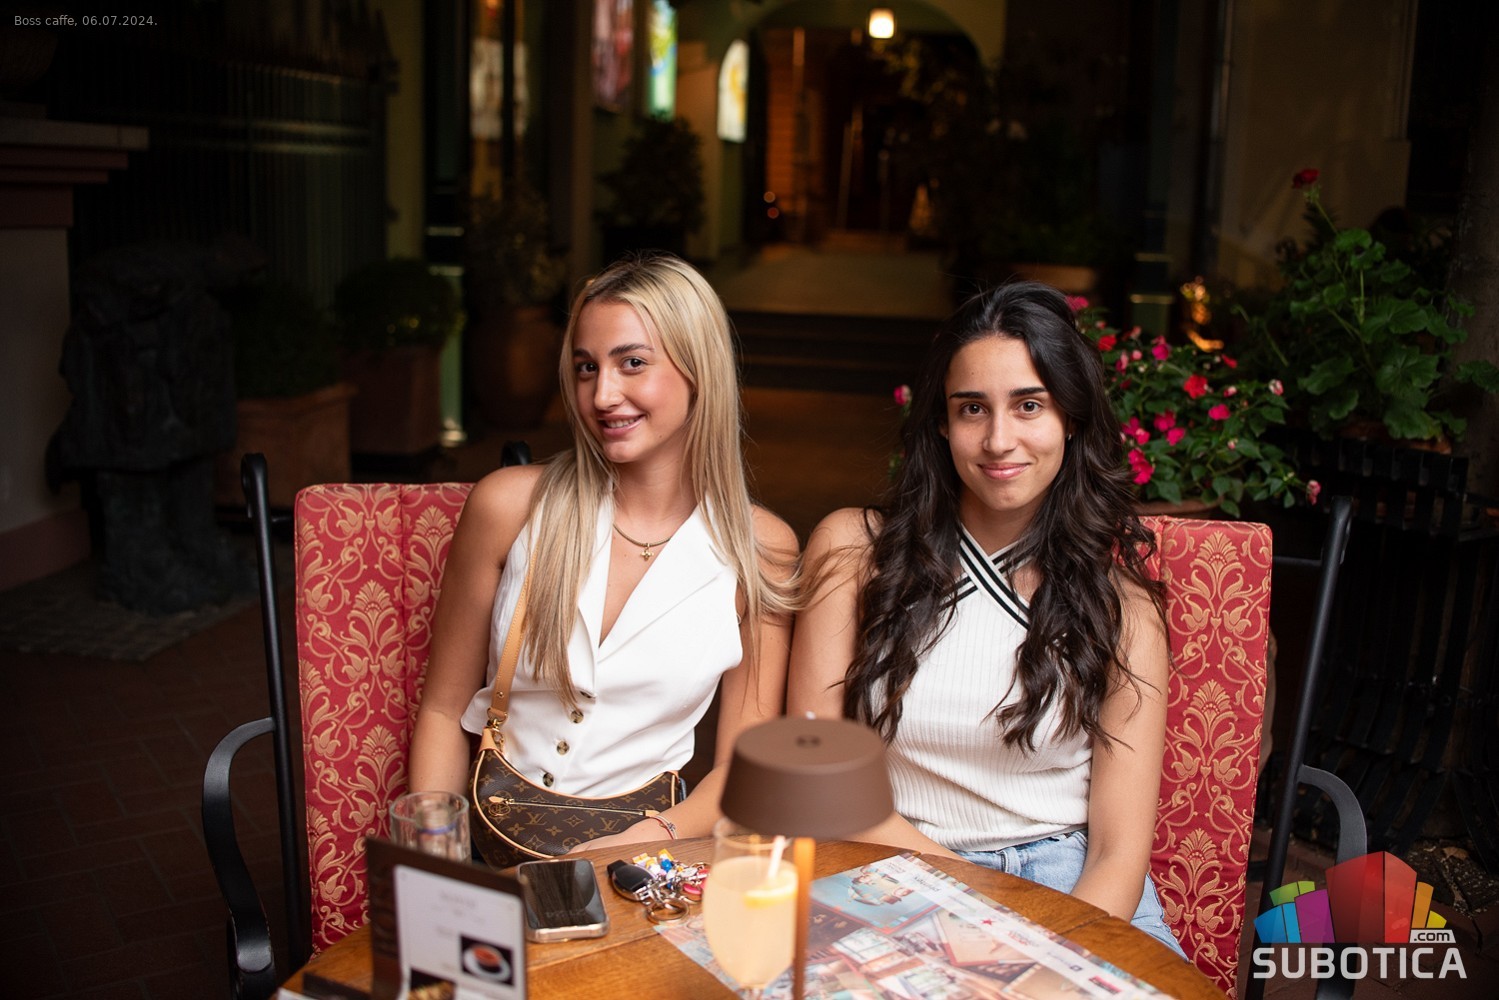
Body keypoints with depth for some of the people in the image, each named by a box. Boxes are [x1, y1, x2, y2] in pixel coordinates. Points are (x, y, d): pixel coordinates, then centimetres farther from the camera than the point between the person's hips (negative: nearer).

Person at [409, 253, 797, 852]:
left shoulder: (760, 550, -1)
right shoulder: (509, 505, -2)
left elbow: (744, 764, 1)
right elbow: (444, 712, 5)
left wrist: (650, 838, -17)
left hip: (644, 845, 0)